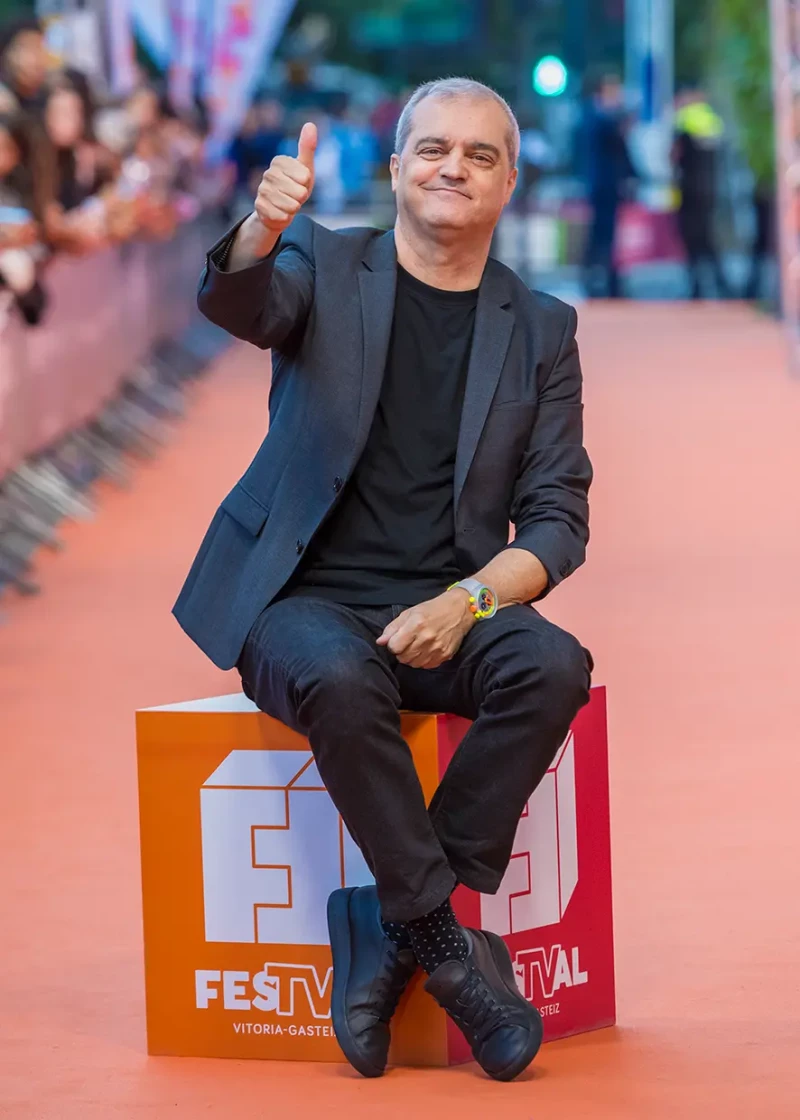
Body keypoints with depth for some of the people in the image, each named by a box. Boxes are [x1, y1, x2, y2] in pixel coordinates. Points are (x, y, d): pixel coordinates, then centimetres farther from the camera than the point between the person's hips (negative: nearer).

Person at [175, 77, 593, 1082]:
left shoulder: (541, 329, 10)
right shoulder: (324, 266, 6)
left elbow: (557, 520, 6)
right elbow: (233, 302, -18)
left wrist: (465, 602, -13)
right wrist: (264, 226, -43)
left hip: (447, 612, 2)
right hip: (307, 601, -2)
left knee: (553, 666, -29)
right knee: (341, 680, -36)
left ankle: (389, 923, -20)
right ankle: (445, 938, -22)